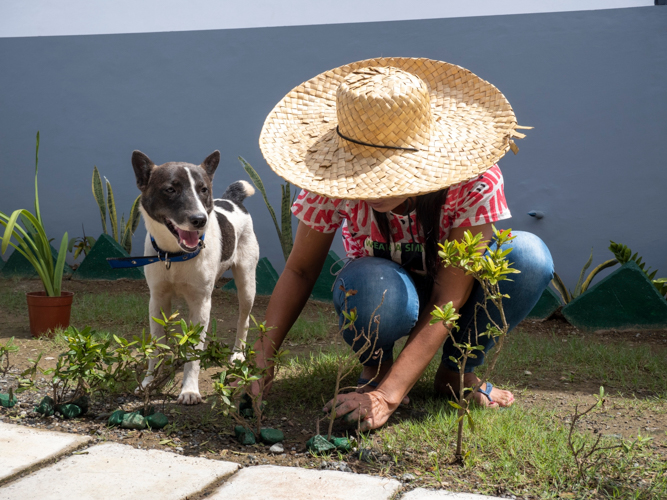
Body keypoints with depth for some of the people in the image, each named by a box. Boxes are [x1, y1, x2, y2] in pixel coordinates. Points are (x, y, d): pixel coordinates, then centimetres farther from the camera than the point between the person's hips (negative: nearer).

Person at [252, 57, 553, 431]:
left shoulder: (474, 182, -31)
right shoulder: (336, 181, -25)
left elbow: (448, 300, -33)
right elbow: (300, 271, -15)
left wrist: (387, 397, -41)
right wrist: (262, 358, -29)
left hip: (456, 291, 1)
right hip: (390, 296, -1)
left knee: (529, 255, -32)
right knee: (372, 285, -40)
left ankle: (458, 370, -5)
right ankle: (376, 368, -3)